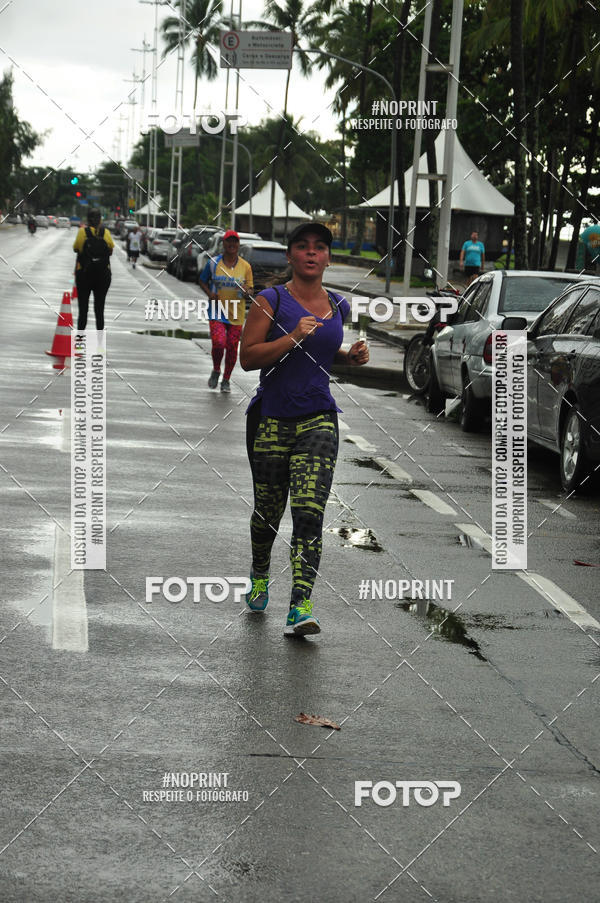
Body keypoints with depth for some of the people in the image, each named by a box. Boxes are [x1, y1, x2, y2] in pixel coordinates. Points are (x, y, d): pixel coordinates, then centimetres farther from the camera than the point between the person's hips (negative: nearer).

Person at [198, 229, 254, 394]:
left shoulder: (245, 266, 2)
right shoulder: (213, 263, 0)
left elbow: (250, 288, 9)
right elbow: (202, 280, 13)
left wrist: (247, 292, -15)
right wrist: (209, 293, -6)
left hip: (236, 315, 2)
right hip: (217, 311, -2)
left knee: (232, 348, 3)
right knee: (218, 343, -17)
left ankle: (226, 380, 21)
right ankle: (216, 371, 12)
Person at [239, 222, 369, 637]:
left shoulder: (338, 307, 11)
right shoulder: (271, 301, -3)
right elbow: (248, 357, -10)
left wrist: (350, 356, 9)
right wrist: (293, 337, -20)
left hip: (318, 419, 2)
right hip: (271, 419, -2)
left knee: (310, 513, -13)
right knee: (268, 510, 10)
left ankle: (300, 608, -19)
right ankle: (260, 576, 42)